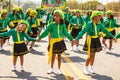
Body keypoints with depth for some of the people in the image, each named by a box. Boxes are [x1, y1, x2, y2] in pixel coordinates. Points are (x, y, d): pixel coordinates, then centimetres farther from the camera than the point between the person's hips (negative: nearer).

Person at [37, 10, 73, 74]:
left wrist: (71, 39, 4)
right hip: (53, 41, -1)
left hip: (60, 41, 1)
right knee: (53, 55, 10)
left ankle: (59, 69, 22)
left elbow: (66, 33, 6)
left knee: (59, 55, 10)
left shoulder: (62, 25, -1)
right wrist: (40, 37, -4)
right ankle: (51, 68, 25)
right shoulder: (52, 24, -6)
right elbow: (46, 32, -3)